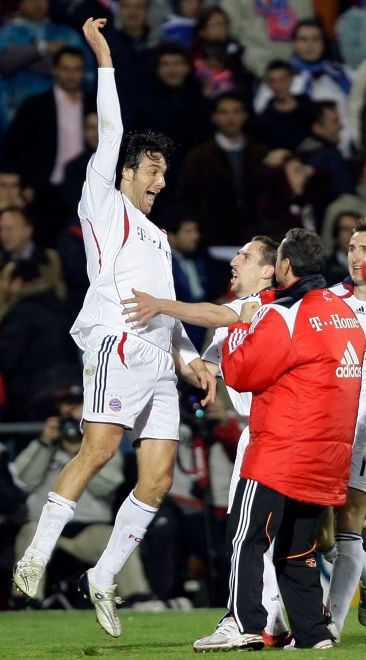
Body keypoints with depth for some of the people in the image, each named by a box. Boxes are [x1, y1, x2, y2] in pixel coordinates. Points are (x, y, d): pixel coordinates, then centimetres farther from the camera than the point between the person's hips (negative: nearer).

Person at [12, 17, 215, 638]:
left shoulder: (158, 238, 31)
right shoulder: (105, 205, 12)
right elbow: (110, 134, 4)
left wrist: (192, 357, 17)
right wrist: (104, 58, 5)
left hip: (159, 359, 7)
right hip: (116, 343, -7)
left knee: (158, 477, -3)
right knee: (98, 450, -22)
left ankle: (102, 579, 3)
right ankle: (36, 556, -20)